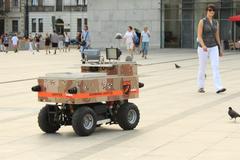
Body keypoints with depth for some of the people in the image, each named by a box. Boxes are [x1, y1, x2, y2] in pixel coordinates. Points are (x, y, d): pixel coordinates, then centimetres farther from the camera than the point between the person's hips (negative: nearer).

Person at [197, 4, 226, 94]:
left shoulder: (216, 22, 8)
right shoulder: (202, 21, -9)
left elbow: (217, 36, 12)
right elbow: (199, 36, -15)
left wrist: (220, 50, 12)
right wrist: (203, 46, -32)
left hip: (213, 48, 4)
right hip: (203, 48, -4)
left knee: (215, 67, -11)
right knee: (202, 68, 6)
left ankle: (218, 88, -18)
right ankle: (200, 87, 23)